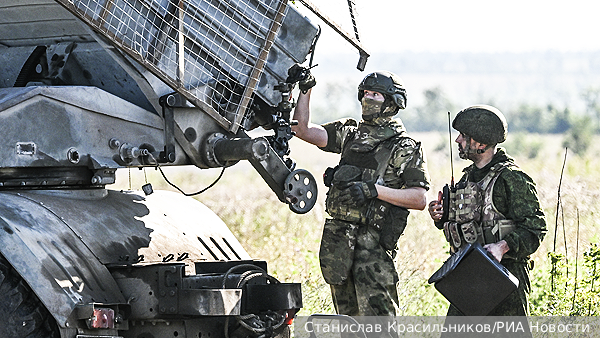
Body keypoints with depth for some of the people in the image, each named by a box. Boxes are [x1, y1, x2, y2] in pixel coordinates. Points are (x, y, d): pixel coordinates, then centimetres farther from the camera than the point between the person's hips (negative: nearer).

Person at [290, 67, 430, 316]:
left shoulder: (406, 148, -2)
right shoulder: (350, 133, 15)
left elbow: (420, 200, -10)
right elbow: (303, 130, 10)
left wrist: (374, 190, -18)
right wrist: (305, 91, 1)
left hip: (373, 242, -6)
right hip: (337, 237, 6)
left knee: (377, 317, -14)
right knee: (348, 317, 14)